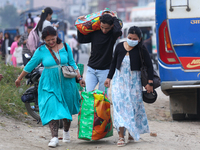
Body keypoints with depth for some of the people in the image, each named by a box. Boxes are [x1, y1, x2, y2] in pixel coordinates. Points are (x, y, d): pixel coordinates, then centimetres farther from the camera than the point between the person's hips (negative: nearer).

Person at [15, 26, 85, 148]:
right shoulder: (41, 51, -4)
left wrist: (79, 78, 4)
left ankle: (66, 132, 36)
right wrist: (19, 78, 13)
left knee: (67, 109, 13)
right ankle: (54, 138, -15)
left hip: (66, 84, 2)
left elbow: (72, 64, 9)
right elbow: (30, 65, 6)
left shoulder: (65, 47, 1)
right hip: (50, 85, -2)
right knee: (52, 108, -14)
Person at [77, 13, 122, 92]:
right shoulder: (95, 32, 1)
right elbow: (81, 40, 15)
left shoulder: (113, 34, -8)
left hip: (104, 71, -3)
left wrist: (114, 18, -18)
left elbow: (118, 31, -33)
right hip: (91, 69, 3)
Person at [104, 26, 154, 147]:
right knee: (119, 106, -8)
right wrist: (109, 78, 13)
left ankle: (132, 133, 25)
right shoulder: (120, 47, 0)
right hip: (119, 81, 1)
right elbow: (114, 63, 13)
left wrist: (150, 83, -11)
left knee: (134, 106, 6)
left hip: (134, 82, -1)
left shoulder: (141, 50, -8)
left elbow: (149, 66, -7)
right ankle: (121, 137, -11)